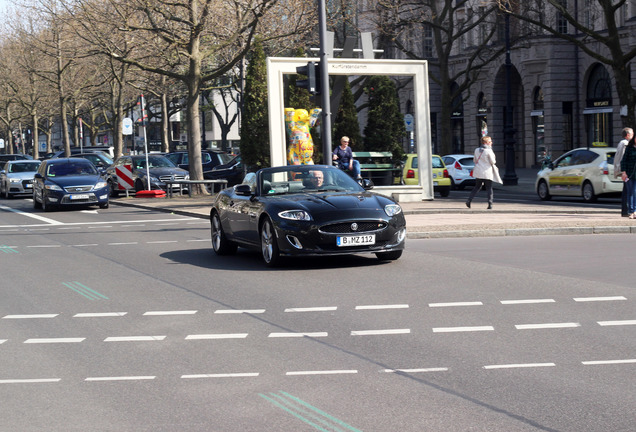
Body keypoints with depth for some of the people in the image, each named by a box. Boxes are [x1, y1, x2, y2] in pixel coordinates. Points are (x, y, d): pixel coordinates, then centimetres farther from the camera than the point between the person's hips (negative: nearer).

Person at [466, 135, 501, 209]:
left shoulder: (477, 150, 3)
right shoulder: (489, 151, -14)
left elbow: (475, 160, 14)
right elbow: (493, 161, -9)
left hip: (478, 172, 5)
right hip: (487, 173, -5)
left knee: (477, 187, 16)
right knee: (489, 188, 3)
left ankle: (469, 200, 7)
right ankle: (490, 204, -4)